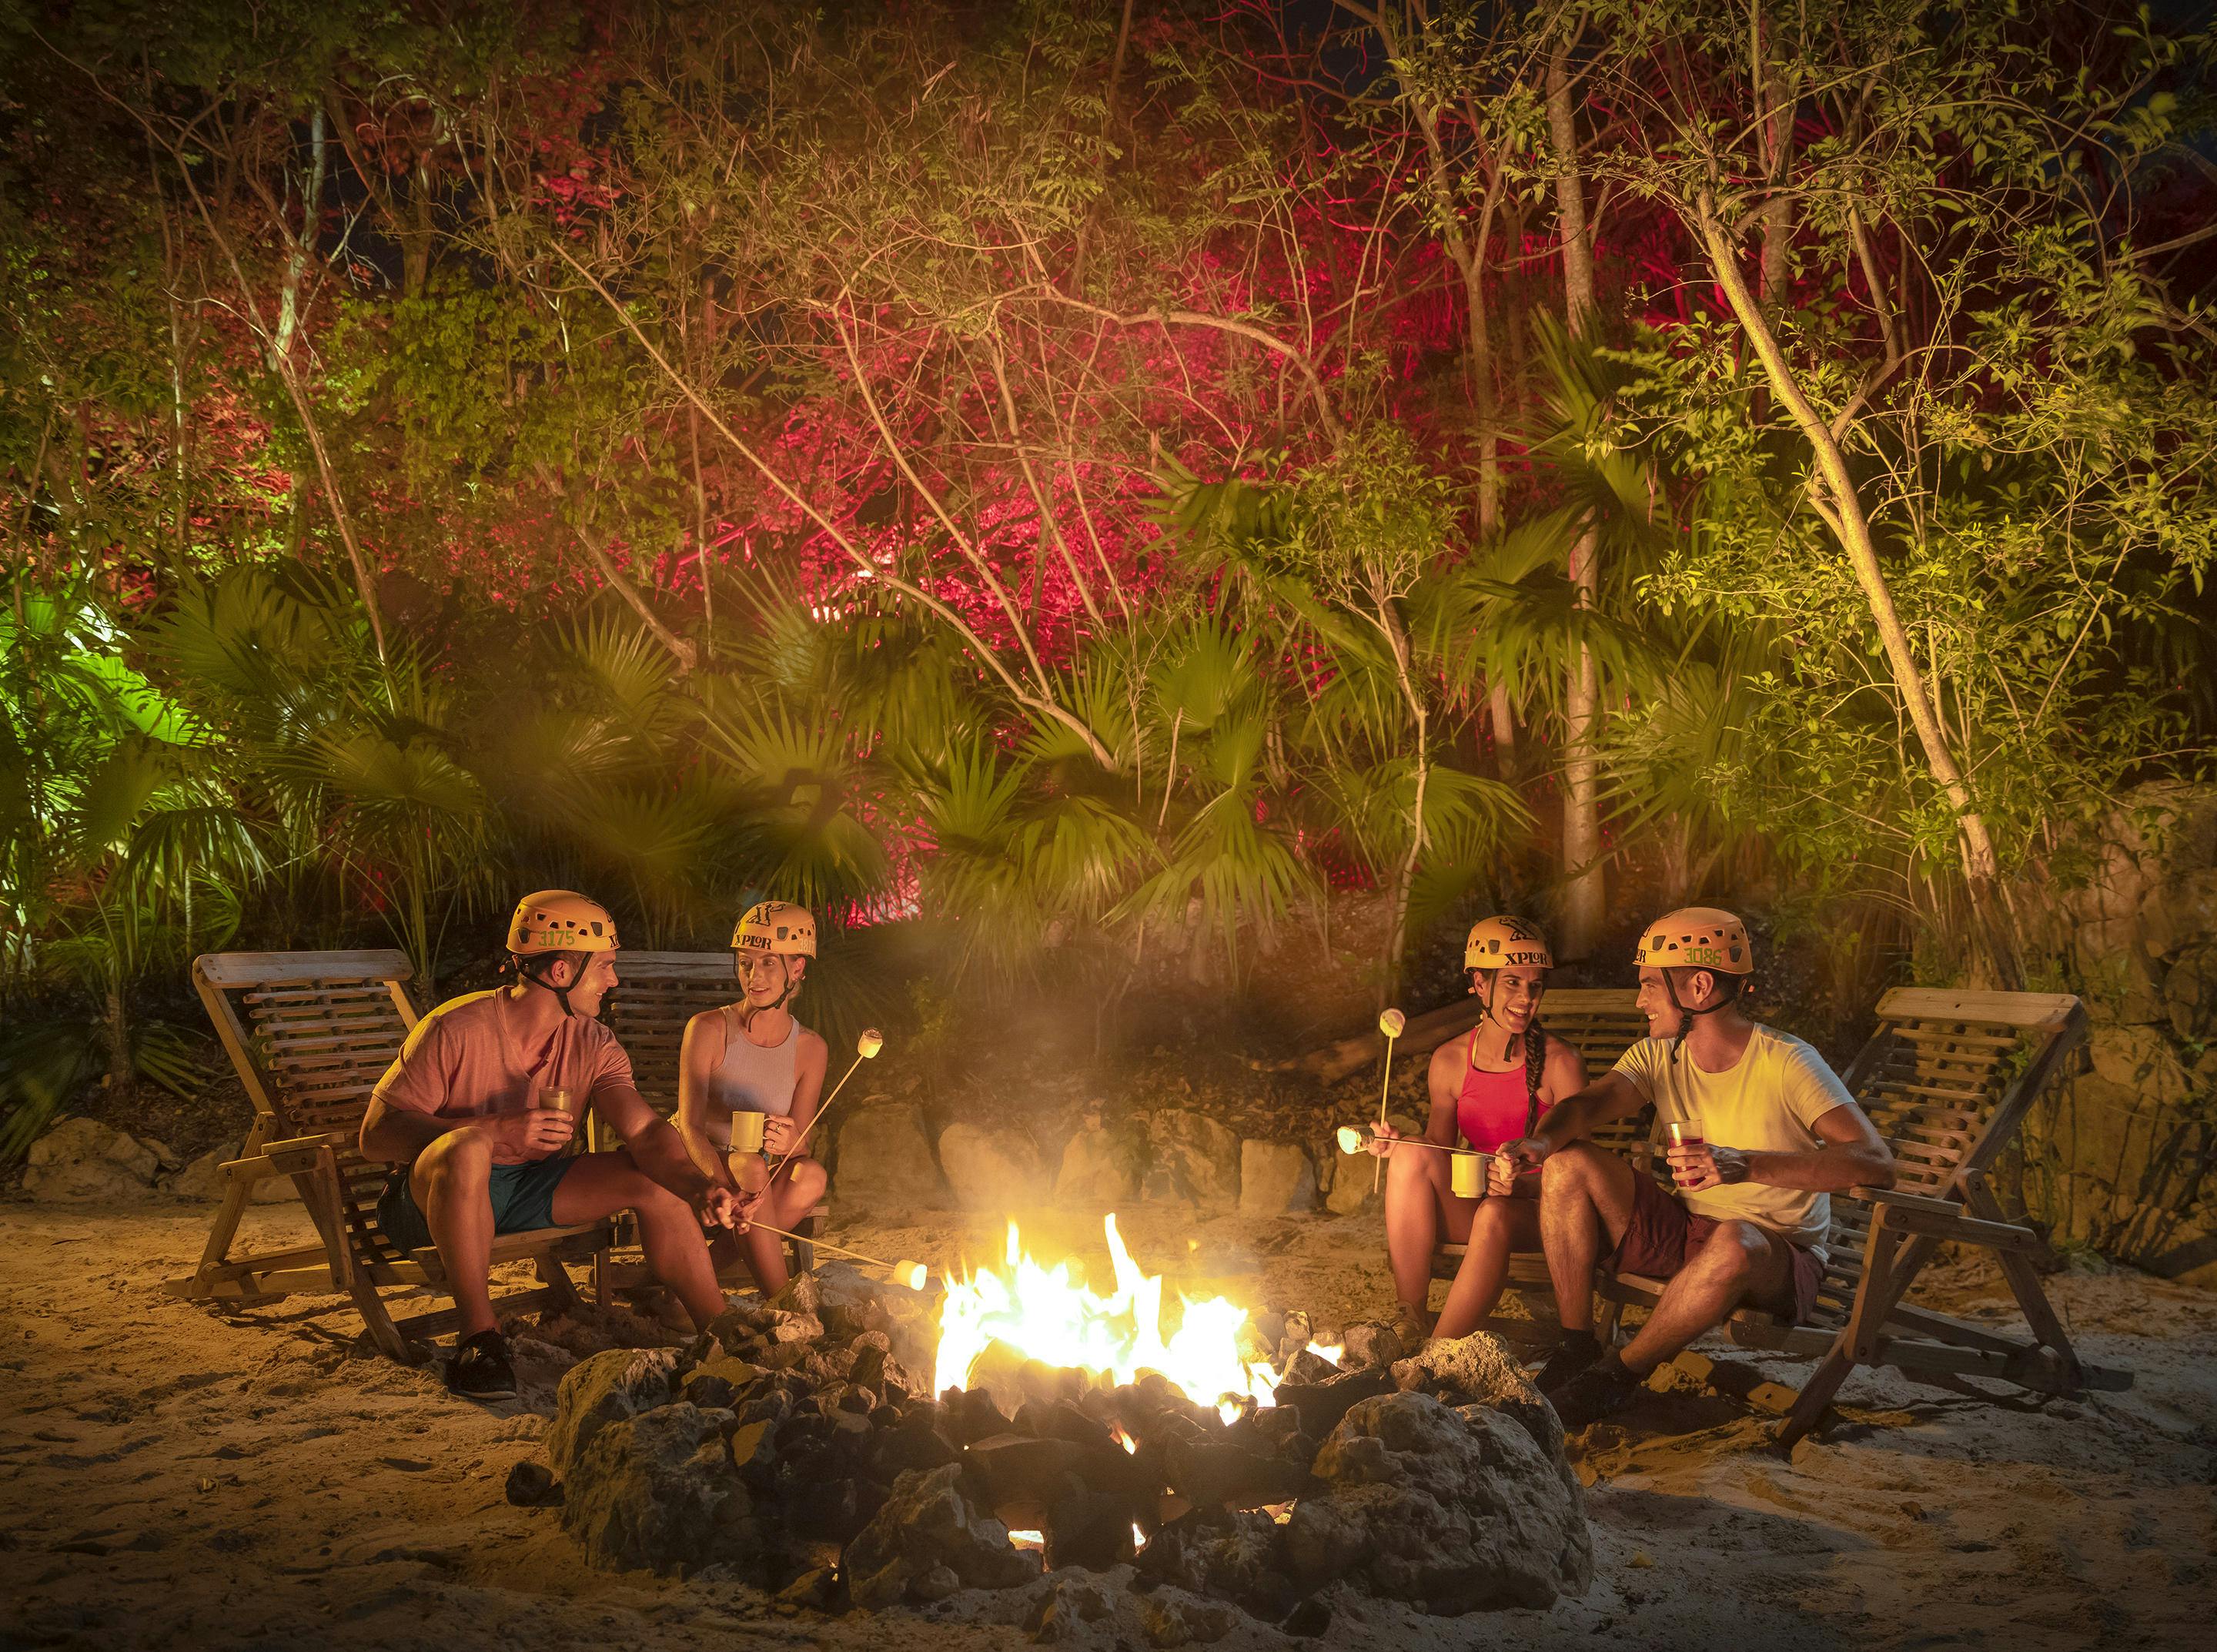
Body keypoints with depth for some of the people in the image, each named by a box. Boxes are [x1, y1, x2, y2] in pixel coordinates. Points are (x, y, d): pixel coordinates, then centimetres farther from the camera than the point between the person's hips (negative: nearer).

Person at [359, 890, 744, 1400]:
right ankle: (480, 1335, -27)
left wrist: (701, 1189, -35)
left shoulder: (592, 1044, -2)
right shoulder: (456, 1030, -20)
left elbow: (646, 1132, -14)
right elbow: (376, 1133, -22)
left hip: (527, 1190, 5)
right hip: (435, 1193, -5)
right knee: (469, 1146, -39)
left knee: (655, 1179, -11)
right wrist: (500, 1131, -33)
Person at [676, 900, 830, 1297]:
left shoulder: (811, 1049, -1)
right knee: (752, 1168, -35)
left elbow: (798, 1138, 0)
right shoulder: (709, 1029, -11)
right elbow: (690, 1127, -18)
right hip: (695, 1167, -3)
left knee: (810, 1176, -29)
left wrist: (788, 1141, -27)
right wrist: (726, 1180, -38)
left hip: (762, 1169, 3)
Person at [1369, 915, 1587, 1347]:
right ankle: (1410, 1325, -22)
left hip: (1538, 1215, -4)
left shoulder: (1561, 1064, -9)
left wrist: (1524, 1185, -28)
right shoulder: (1449, 1061, 3)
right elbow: (1438, 1150, 10)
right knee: (1412, 1155, -24)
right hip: (1469, 1208, 4)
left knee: (1494, 1215, -37)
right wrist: (1398, 1147, -11)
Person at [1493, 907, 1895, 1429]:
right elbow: (1587, 1104, -14)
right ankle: (1577, 1350, -5)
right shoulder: (1657, 1056, 2)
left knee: (1733, 1243, -41)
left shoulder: (1785, 1063, -17)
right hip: (1680, 1234, 6)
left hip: (1780, 1257, -6)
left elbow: (1876, 1164, -28)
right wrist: (1541, 1140, -38)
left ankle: (1618, 1375, -18)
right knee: (1569, 1164, -12)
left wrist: (1747, 1165, -39)